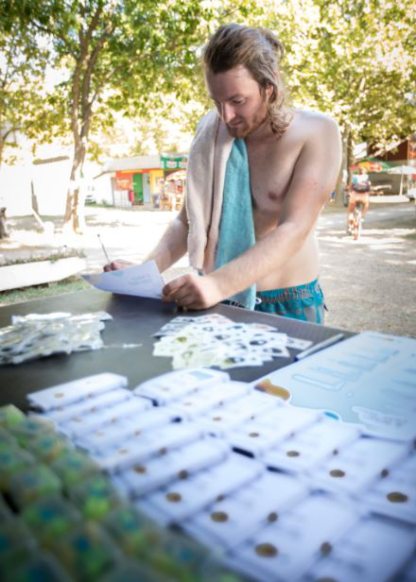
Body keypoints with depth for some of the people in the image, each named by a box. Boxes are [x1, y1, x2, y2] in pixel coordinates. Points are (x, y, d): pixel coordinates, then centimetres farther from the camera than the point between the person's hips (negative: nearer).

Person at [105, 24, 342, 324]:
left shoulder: (317, 133, -11)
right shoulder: (211, 132, 1)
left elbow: (294, 229, -22)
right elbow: (188, 221, 5)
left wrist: (219, 284, -36)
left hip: (288, 305, -3)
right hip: (220, 302, 3)